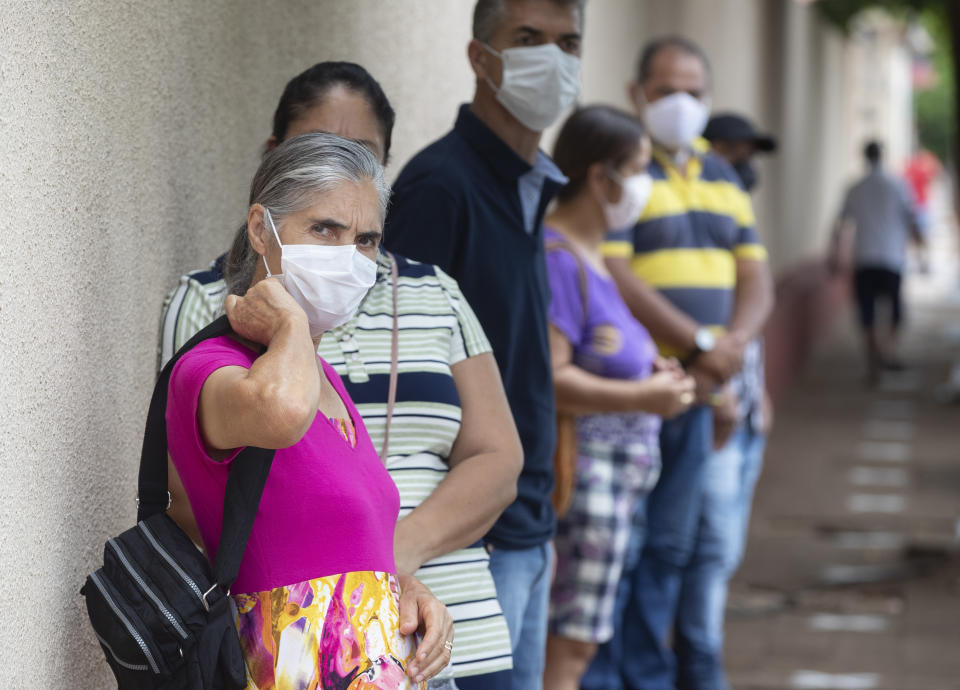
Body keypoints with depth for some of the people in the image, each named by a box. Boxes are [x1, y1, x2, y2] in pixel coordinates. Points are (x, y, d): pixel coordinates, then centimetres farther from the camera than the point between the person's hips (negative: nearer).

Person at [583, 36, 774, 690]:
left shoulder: (722, 178, 17)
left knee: (670, 546, 11)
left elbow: (755, 278, 14)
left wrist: (732, 345, -6)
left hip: (697, 391, 7)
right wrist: (698, 344, -19)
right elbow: (615, 277, -16)